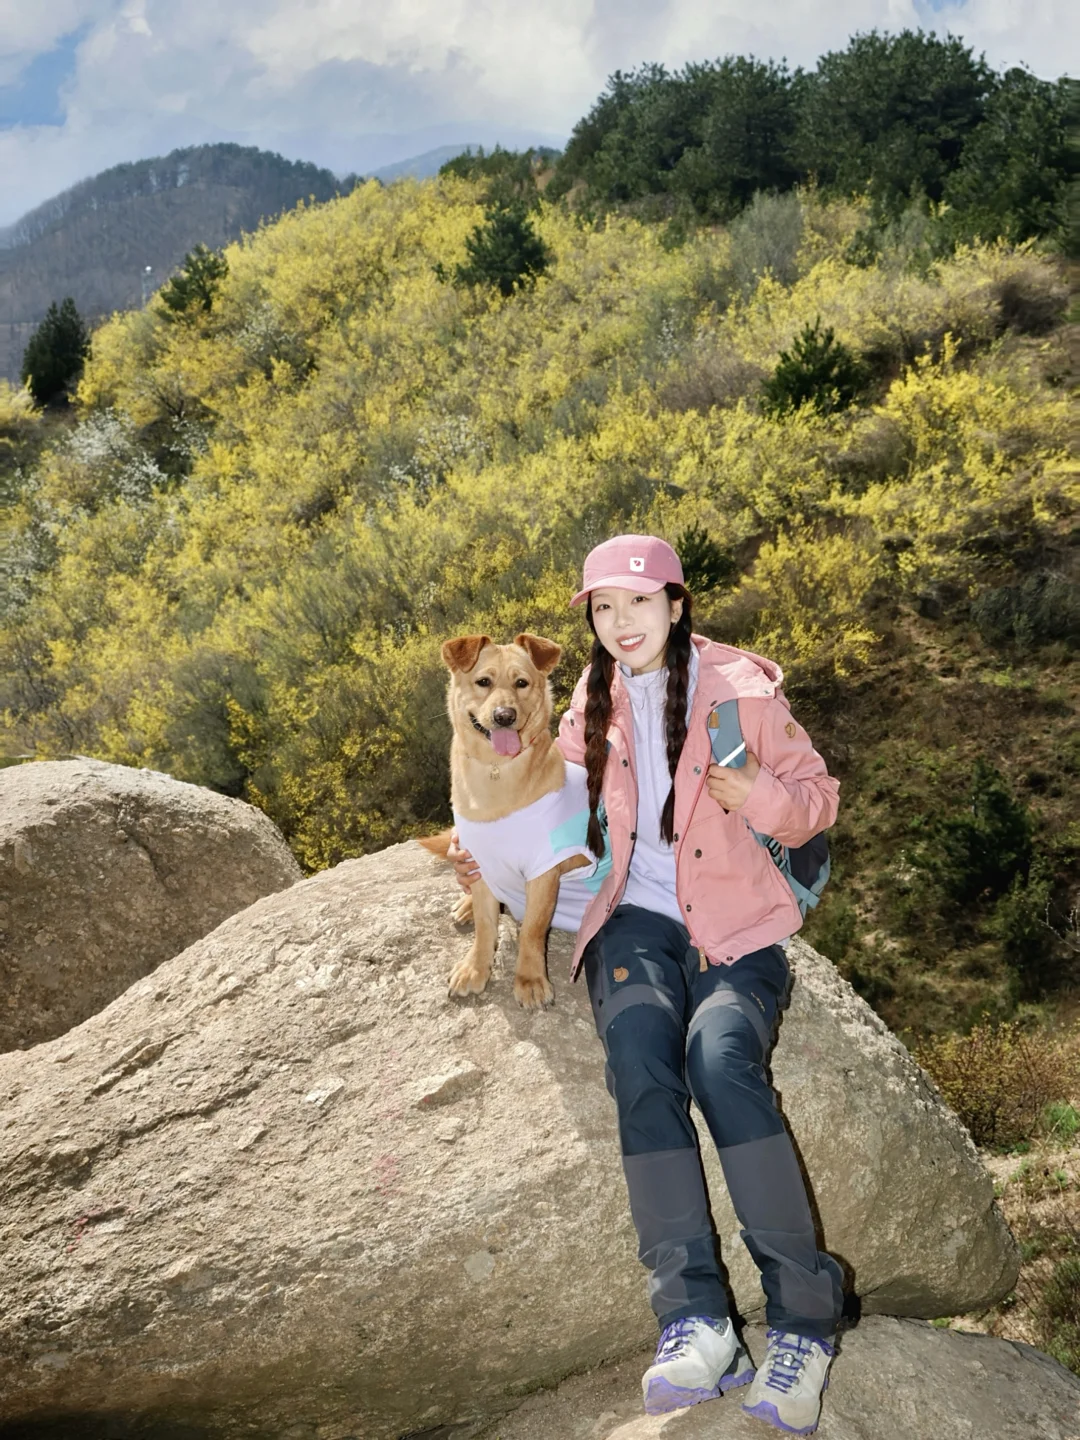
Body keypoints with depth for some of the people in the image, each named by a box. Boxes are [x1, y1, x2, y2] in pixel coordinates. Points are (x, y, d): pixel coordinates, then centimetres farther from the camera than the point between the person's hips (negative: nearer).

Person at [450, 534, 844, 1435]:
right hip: (638, 919, 2)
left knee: (721, 1054, -33)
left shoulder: (741, 687, 3)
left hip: (737, 924, -2)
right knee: (640, 1061, -31)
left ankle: (803, 1319, -28)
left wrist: (758, 795, -16)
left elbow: (815, 800, 6)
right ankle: (695, 1321, -34)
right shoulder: (595, 704, 13)